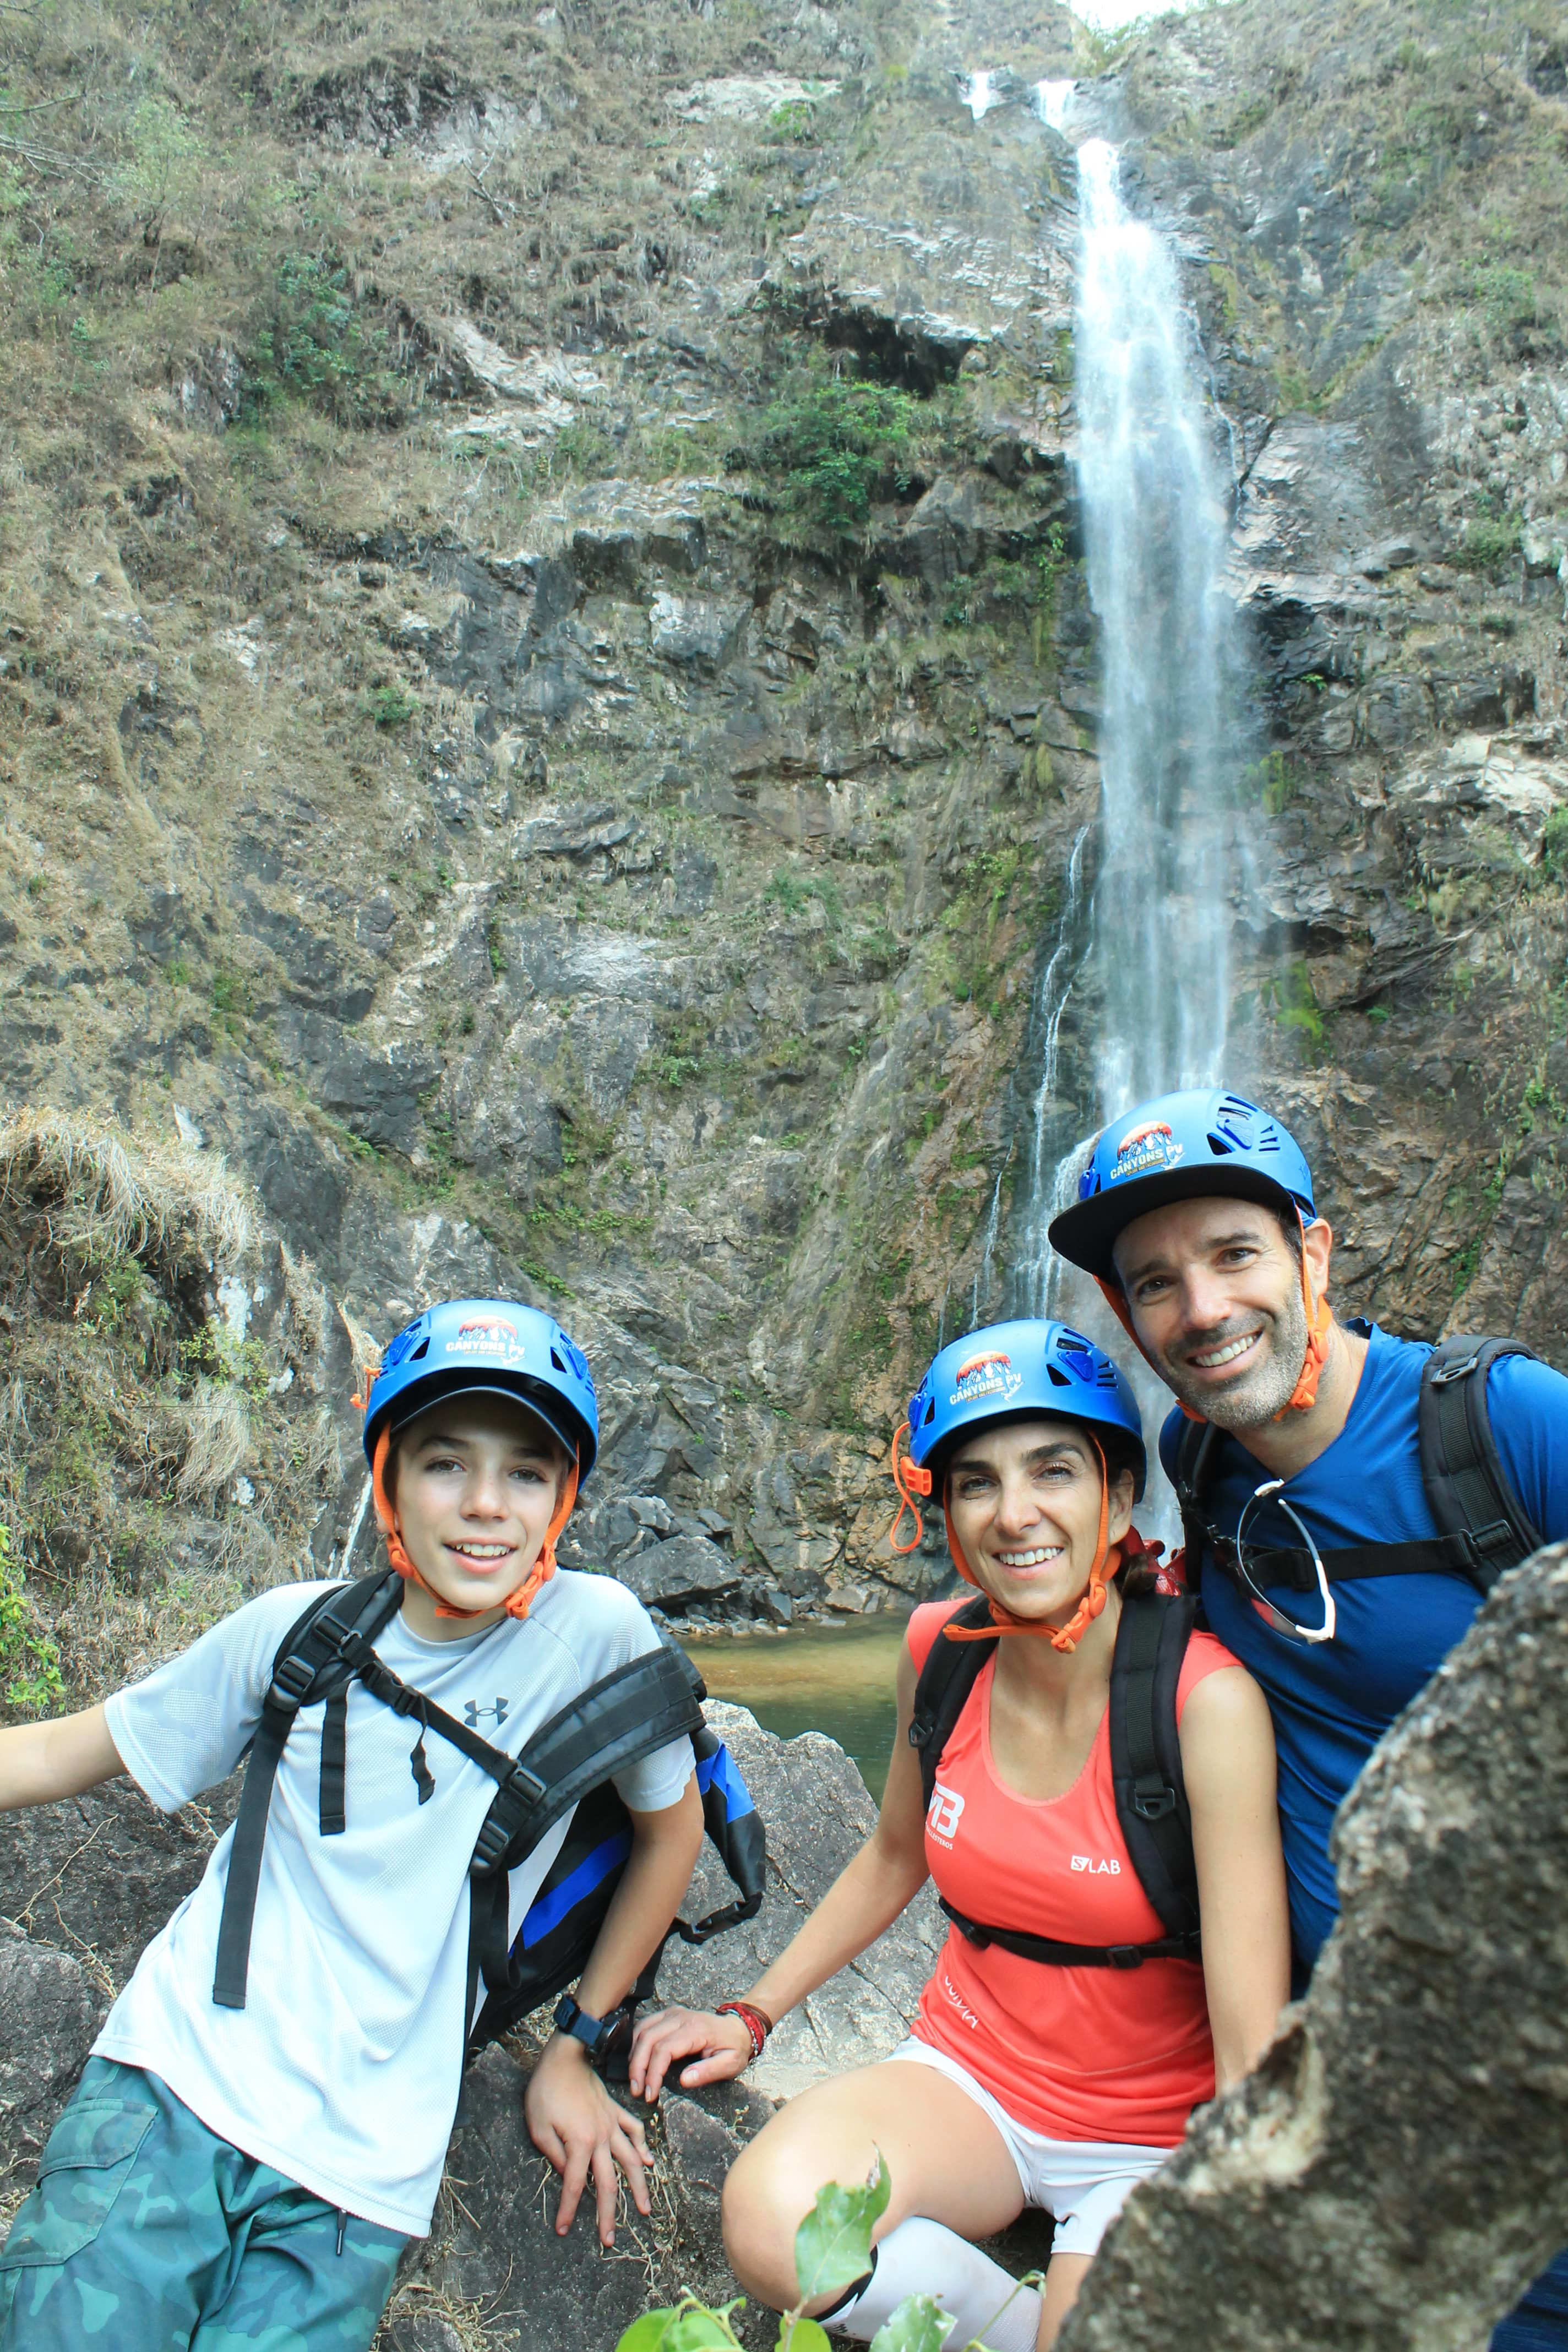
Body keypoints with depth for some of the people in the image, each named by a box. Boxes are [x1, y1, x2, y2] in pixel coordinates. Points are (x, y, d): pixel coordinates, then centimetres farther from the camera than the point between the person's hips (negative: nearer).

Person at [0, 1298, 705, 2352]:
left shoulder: (597, 1632, -9)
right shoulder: (297, 1631, -3)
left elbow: (673, 1827, 6)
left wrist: (576, 2045, 9)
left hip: (365, 2169, -1)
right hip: (174, 2088, 1)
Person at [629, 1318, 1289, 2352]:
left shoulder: (1206, 1698, -23)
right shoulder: (938, 1650, -9)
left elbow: (1254, 2044, -21)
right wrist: (751, 2017, 8)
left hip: (1154, 2133, -3)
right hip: (964, 2069, 4)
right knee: (773, 2216, -25)